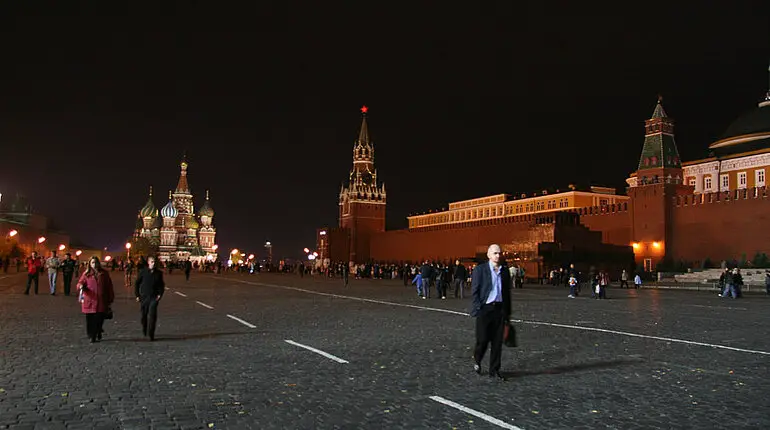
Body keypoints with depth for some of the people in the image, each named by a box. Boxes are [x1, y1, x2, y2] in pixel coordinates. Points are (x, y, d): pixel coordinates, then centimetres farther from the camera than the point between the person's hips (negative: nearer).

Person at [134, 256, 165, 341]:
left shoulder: (159, 273, 2)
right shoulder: (143, 272, -3)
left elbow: (162, 285, 11)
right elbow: (136, 284, 4)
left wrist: (160, 294, -1)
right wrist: (137, 295, -1)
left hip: (154, 297, 0)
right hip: (144, 297, 0)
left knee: (152, 315, -12)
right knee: (144, 315, 12)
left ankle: (151, 334, -8)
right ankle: (144, 330, 36)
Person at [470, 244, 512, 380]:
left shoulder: (504, 271, 10)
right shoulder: (480, 270, -3)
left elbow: (507, 292, 14)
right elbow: (474, 291, -4)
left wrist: (508, 312, 12)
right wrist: (478, 308, -10)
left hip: (499, 309, 4)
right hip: (484, 308, -4)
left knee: (497, 341, 5)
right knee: (483, 339, -2)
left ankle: (494, 370, 15)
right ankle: (477, 361, 28)